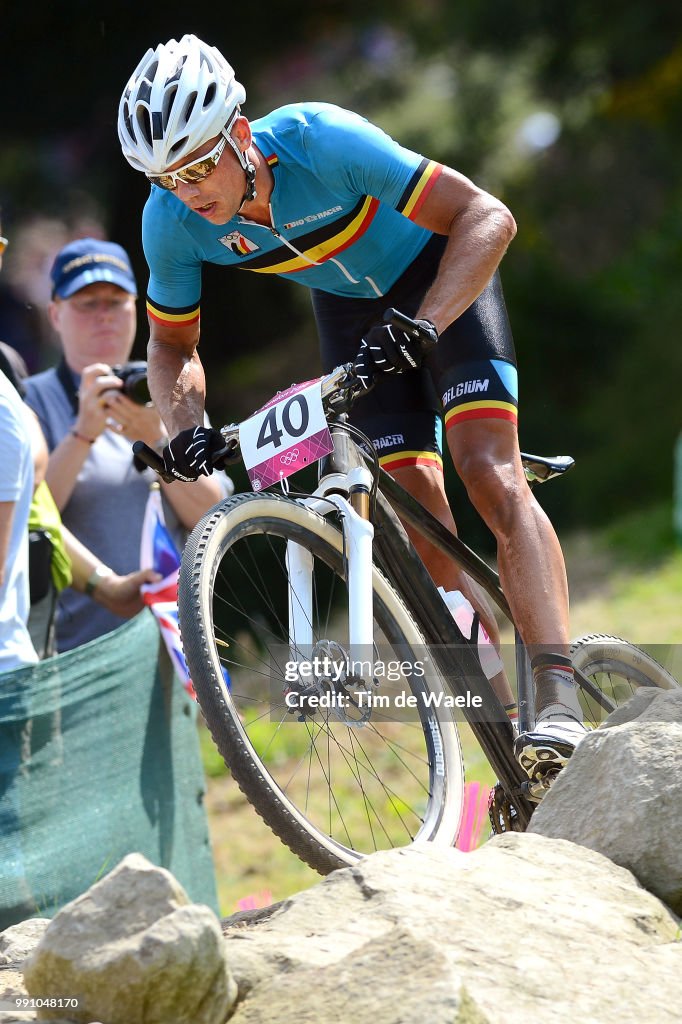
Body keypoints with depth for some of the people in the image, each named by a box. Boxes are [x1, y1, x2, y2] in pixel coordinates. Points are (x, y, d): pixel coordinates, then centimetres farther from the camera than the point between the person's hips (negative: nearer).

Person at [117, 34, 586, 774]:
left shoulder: (320, 142, -37)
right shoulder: (172, 221, -23)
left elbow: (486, 218, -35)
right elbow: (173, 344, -3)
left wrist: (420, 328, -47)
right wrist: (184, 428, -23)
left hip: (437, 274, -4)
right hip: (349, 304, 5)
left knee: (490, 475, -22)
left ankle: (558, 704, -30)